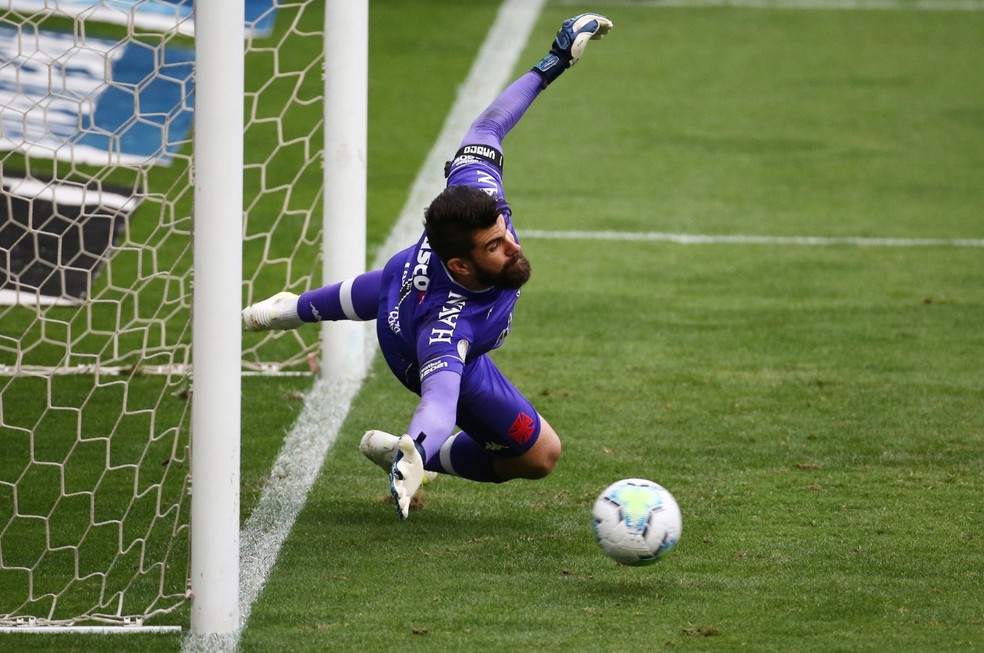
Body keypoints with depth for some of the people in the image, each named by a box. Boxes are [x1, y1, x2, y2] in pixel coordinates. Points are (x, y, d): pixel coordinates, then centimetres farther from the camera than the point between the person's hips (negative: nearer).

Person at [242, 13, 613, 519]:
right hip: (444, 356, -6)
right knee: (539, 455, -1)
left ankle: (287, 312, 75)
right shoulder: (448, 325, -54)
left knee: (375, 295, 41)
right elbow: (439, 396, -67)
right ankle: (401, 454, 18)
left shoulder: (478, 192, -41)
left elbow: (485, 130, -24)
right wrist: (416, 454, -89)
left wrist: (550, 66, -15)